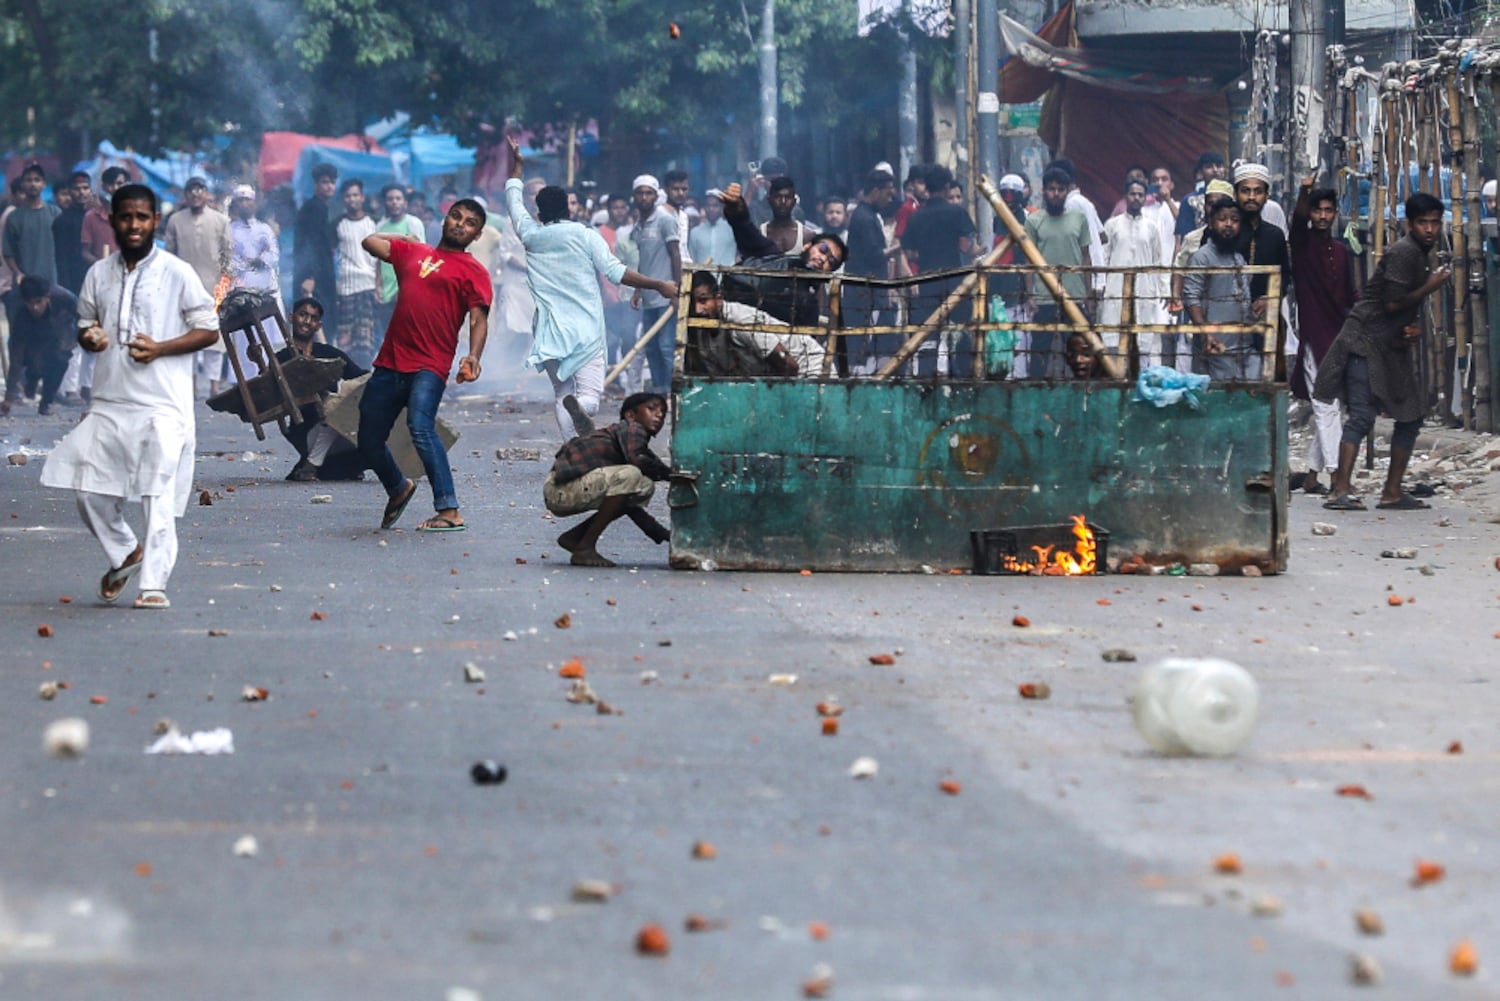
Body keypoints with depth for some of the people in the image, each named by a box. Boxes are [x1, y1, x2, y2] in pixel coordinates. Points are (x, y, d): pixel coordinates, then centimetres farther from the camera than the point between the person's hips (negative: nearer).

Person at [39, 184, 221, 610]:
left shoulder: (176, 273, -2)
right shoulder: (99, 274, 11)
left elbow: (208, 328, 0)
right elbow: (85, 323, 22)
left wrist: (160, 348, -14)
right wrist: (89, 337, -3)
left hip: (162, 404, -5)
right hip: (109, 402, 5)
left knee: (159, 497, -11)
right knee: (91, 492, 4)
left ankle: (154, 583, -9)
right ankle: (126, 552, 29)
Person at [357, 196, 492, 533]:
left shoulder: (472, 270, 5)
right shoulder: (412, 252, 21)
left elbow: (479, 319, -5)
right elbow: (370, 242, 24)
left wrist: (473, 357, -21)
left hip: (429, 368, -6)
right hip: (390, 363, 6)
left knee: (421, 427, -28)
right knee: (369, 440, 12)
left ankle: (449, 511, -28)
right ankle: (398, 489, 41)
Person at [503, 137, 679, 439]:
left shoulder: (531, 236, 8)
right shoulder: (585, 236, 0)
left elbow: (514, 202, 25)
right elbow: (615, 272, -6)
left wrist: (516, 165, 39)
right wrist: (659, 285, 0)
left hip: (549, 332, 3)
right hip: (586, 331, -3)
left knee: (563, 394, 11)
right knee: (590, 397, -8)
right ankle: (579, 407, -43)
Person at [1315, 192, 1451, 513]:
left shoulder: (1419, 254, 17)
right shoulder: (1404, 252, -14)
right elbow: (1393, 303, -21)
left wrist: (1414, 328, 5)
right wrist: (1432, 285, -11)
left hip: (1393, 348, 10)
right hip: (1366, 342, -10)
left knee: (1411, 418, 9)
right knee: (1362, 416, -18)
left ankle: (1393, 492, 14)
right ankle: (1341, 490, -23)